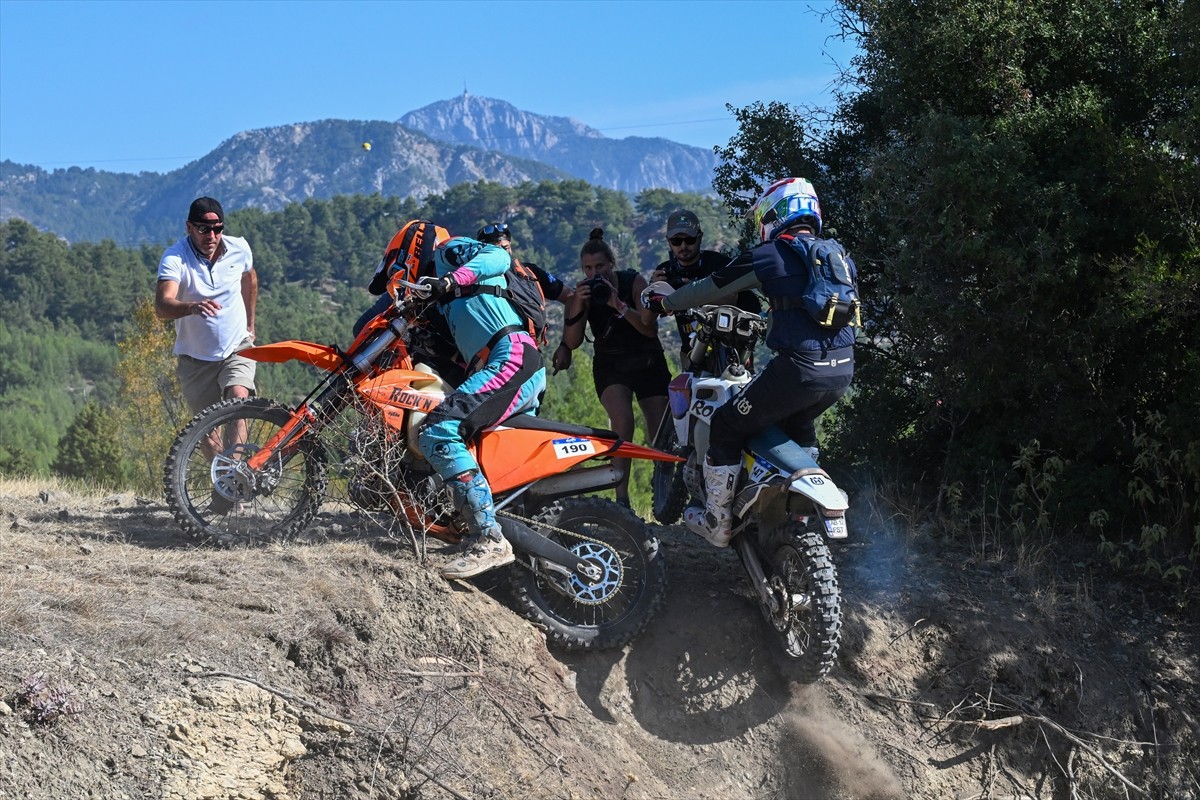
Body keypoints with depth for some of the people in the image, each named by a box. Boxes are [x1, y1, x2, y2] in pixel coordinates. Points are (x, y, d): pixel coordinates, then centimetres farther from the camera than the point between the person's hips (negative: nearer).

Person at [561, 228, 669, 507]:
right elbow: (571, 343, -15)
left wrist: (619, 305, -31)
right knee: (622, 420, -27)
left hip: (647, 361, 0)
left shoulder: (634, 282, -11)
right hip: (609, 364, 0)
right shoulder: (582, 292, -7)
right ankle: (621, 497, -27)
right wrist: (578, 306, -29)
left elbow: (651, 330, -20)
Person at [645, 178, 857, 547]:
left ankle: (717, 523, 15)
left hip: (798, 368, -7)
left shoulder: (768, 256, -3)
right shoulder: (839, 255, 16)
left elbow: (710, 288, 6)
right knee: (800, 426, 36)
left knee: (726, 428, 10)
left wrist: (666, 301, 23)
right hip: (843, 369, 7)